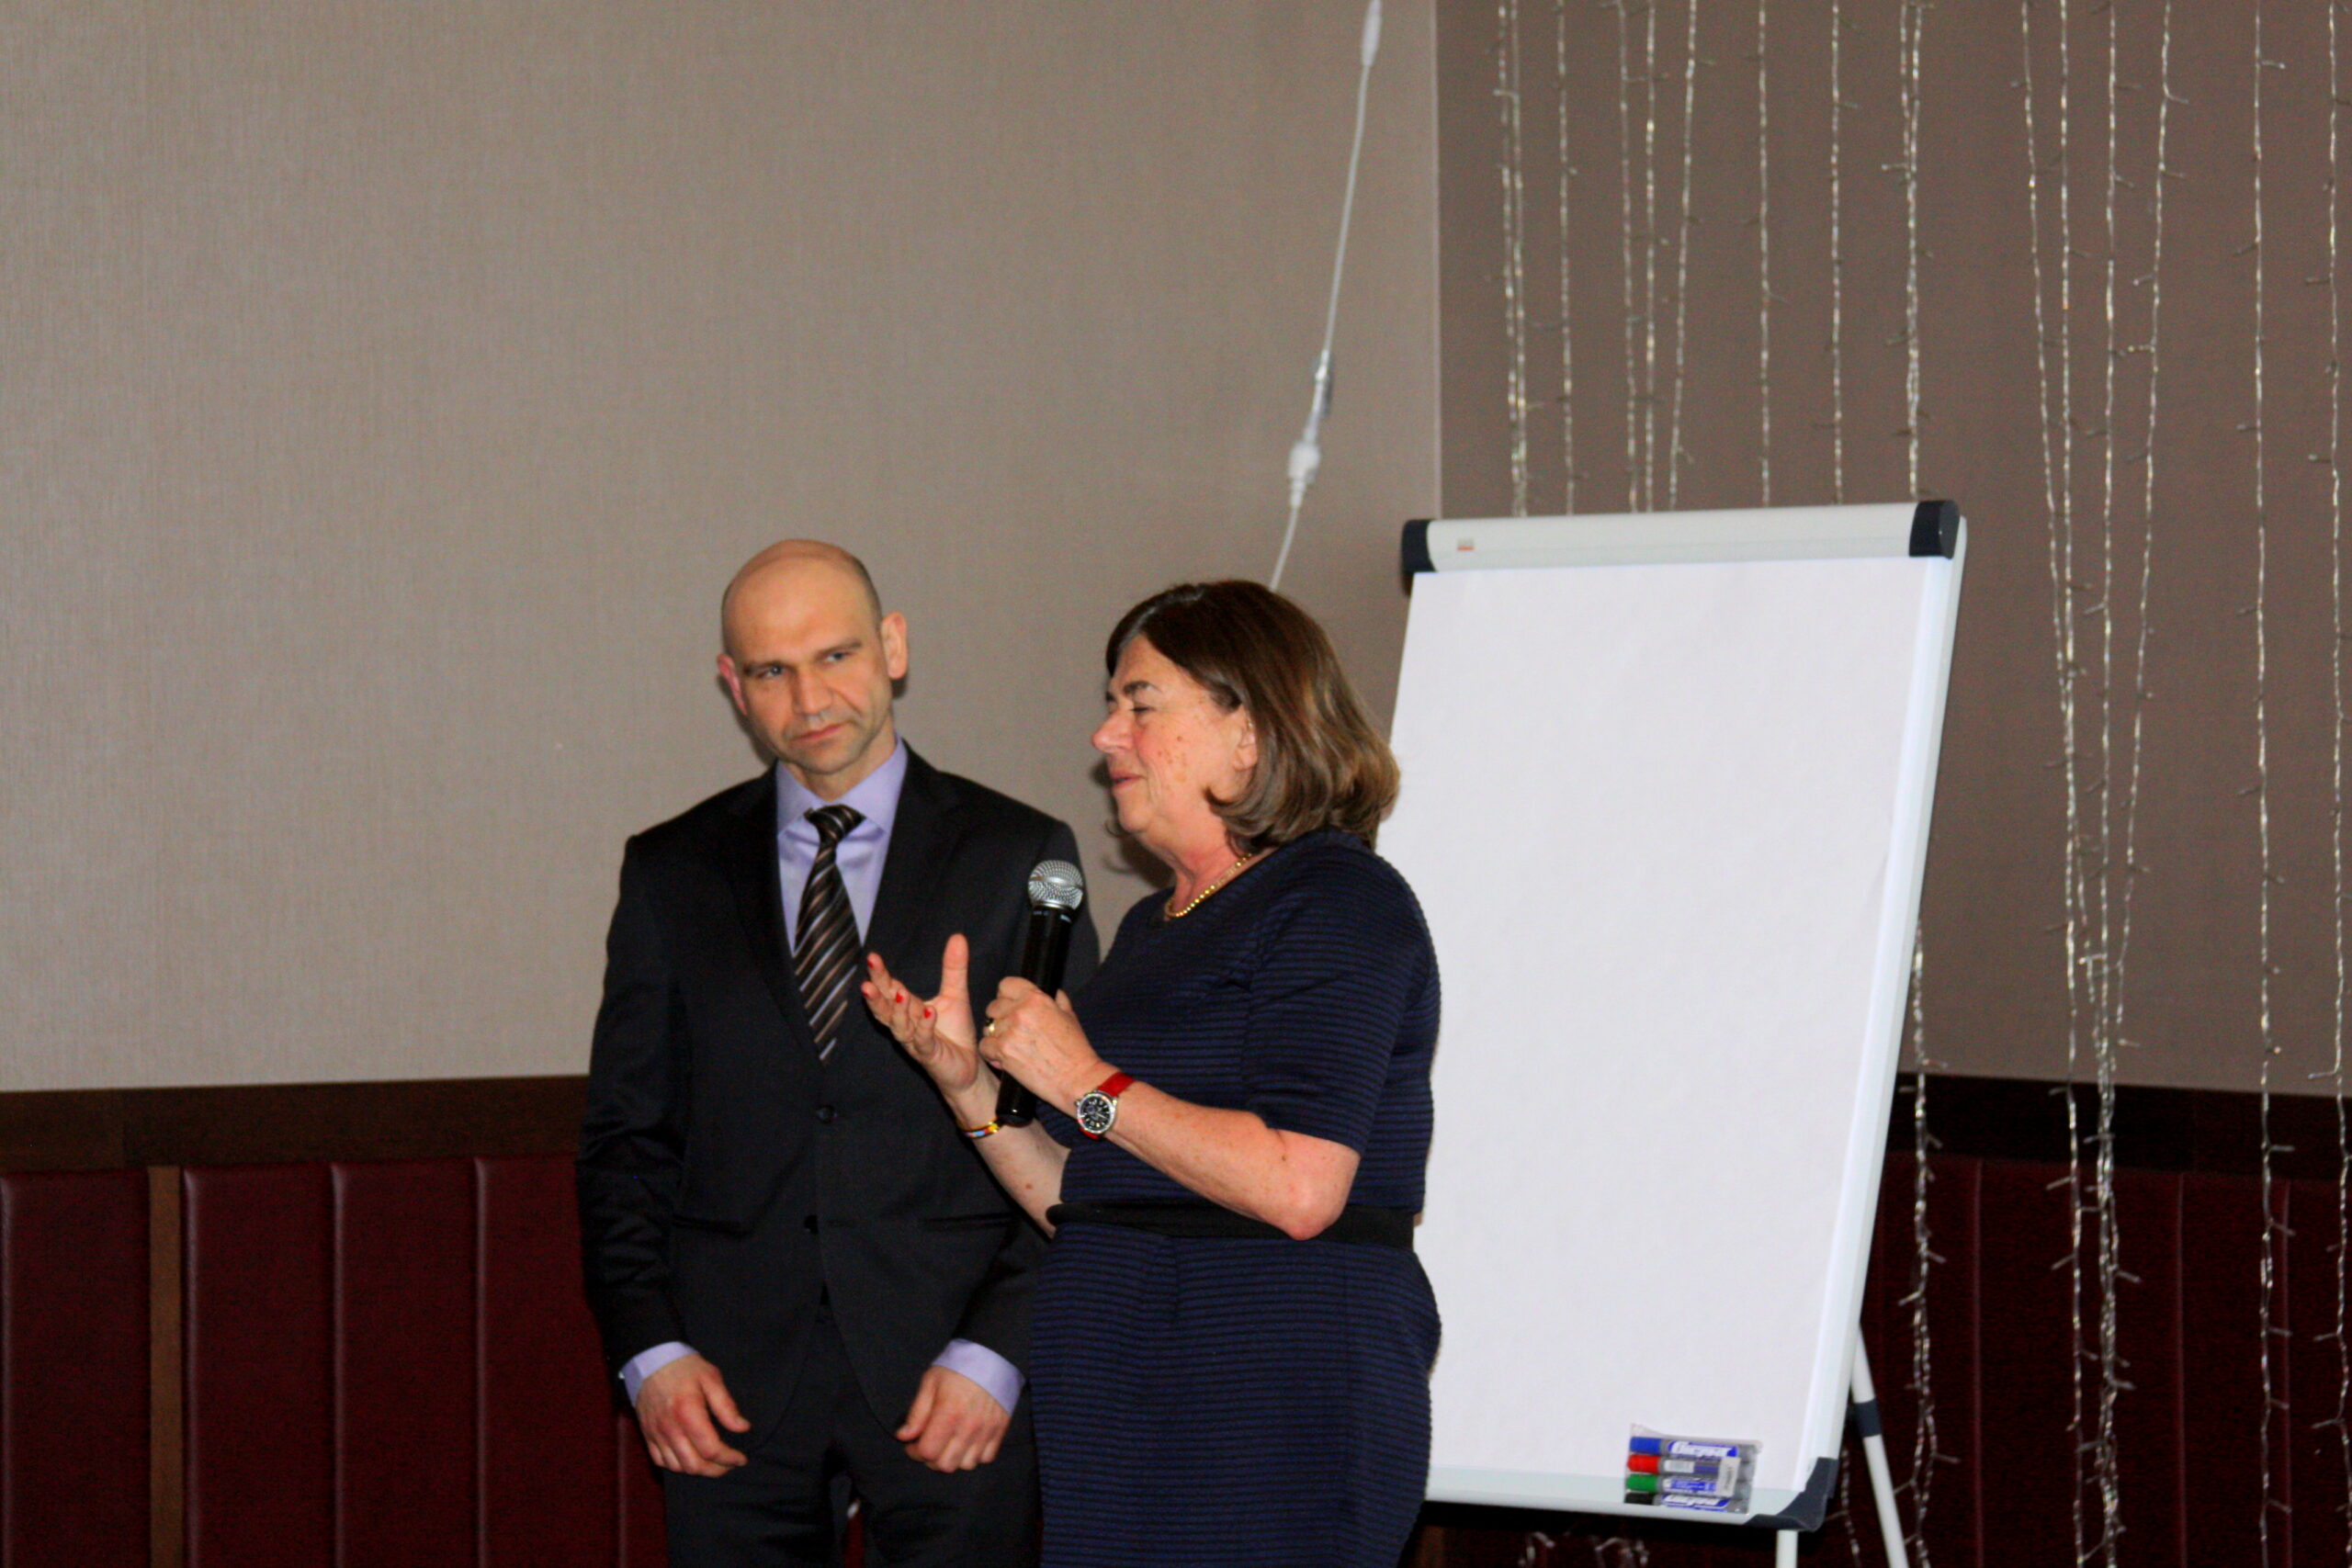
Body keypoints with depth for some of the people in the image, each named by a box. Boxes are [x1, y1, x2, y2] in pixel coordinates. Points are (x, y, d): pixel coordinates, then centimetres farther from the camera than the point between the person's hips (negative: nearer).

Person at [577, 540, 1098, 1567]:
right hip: (734, 1385, 2)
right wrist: (649, 1349, -2)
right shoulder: (672, 874, 12)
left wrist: (995, 1355, -8)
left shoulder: (1017, 858, 5)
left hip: (951, 1380, -2)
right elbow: (623, 1135, 11)